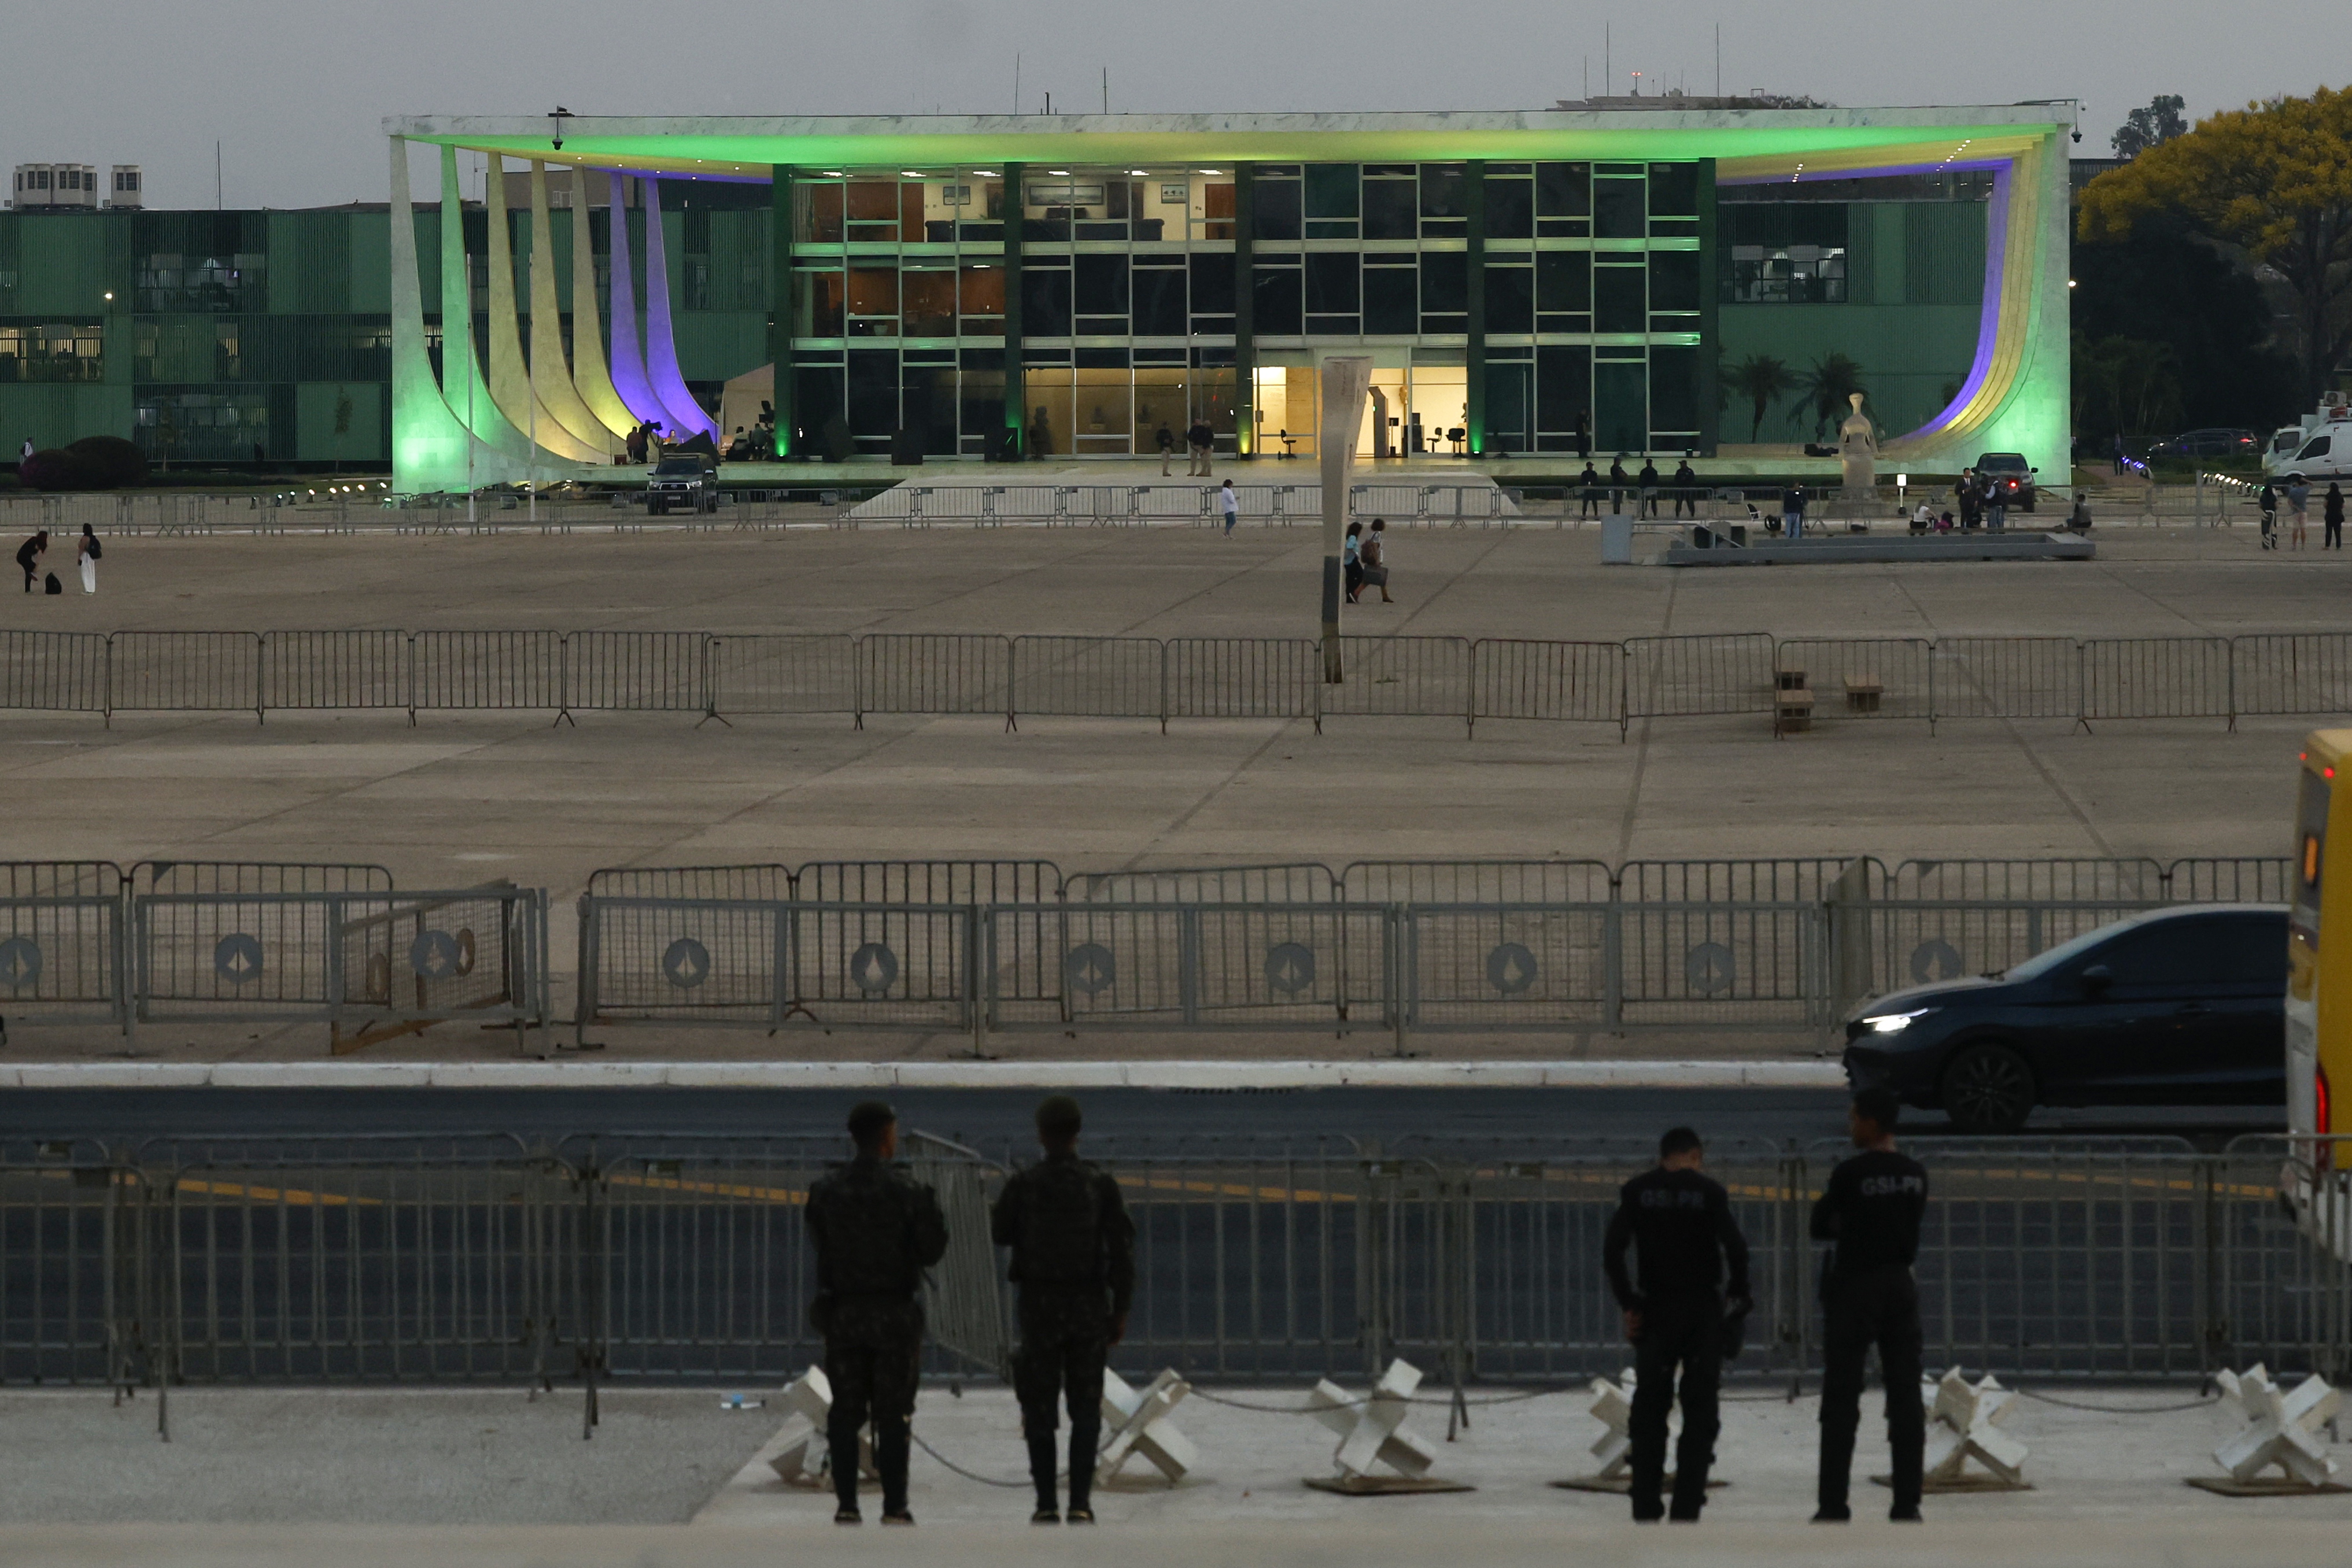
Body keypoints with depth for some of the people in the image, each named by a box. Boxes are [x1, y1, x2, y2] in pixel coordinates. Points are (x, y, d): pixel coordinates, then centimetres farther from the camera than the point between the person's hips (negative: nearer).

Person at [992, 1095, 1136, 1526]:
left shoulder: (1023, 1186, -6)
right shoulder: (1101, 1186, -4)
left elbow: (1001, 1234, 9)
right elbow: (1121, 1251, -5)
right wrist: (1121, 1311, 1)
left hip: (1040, 1307, -1)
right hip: (1088, 1307, 1)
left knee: (1040, 1409, 5)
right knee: (1086, 1408, 5)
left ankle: (1046, 1503, 1)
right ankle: (1080, 1502, -3)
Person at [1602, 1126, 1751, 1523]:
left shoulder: (1636, 1192, 2)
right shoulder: (1709, 1191, -4)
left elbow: (1612, 1249, -6)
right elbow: (1735, 1247, -12)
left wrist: (1628, 1303, 0)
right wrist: (1738, 1297, 1)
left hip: (1655, 1311, 1)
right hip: (1704, 1311, -1)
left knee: (1650, 1409, 8)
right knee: (1700, 1409, 4)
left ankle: (1646, 1505, 4)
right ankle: (1687, 1505, -2)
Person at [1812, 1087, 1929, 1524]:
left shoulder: (1850, 1174, -12)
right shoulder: (1916, 1175, 4)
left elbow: (1820, 1227, -4)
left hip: (1853, 1287, -5)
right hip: (1901, 1286, 5)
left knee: (1841, 1397, -1)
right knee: (1905, 1395, 4)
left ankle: (1834, 1503, -4)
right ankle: (1907, 1501, 0)